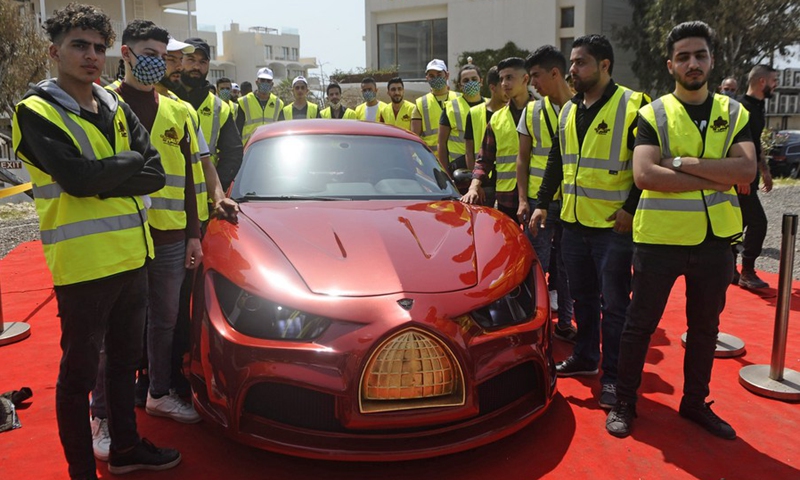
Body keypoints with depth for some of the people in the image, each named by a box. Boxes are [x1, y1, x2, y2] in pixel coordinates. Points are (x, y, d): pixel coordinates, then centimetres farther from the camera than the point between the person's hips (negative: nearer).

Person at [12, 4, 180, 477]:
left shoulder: (116, 108, 10)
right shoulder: (37, 112, -8)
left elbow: (156, 174, -1)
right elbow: (77, 178, -23)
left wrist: (101, 179, -15)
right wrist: (129, 162, -9)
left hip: (132, 256, 7)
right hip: (83, 262, -7)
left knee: (125, 359, 20)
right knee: (79, 372, 6)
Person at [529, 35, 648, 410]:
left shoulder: (632, 105, -9)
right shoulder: (568, 110, 12)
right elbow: (555, 162, 18)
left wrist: (631, 209, -16)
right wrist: (542, 204, 12)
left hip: (613, 225, -6)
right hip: (574, 221, 7)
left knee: (613, 303, 1)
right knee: (582, 296, 16)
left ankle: (613, 376, 13)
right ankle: (585, 357, 32)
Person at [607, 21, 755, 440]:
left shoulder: (734, 114, 5)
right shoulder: (653, 115, -3)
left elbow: (746, 170, -11)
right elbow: (644, 175, -19)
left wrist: (684, 162, -19)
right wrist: (713, 180, -16)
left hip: (715, 239, 4)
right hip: (660, 237, -3)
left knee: (705, 326, 16)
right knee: (641, 323, 7)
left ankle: (695, 402, 34)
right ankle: (624, 402, 22)